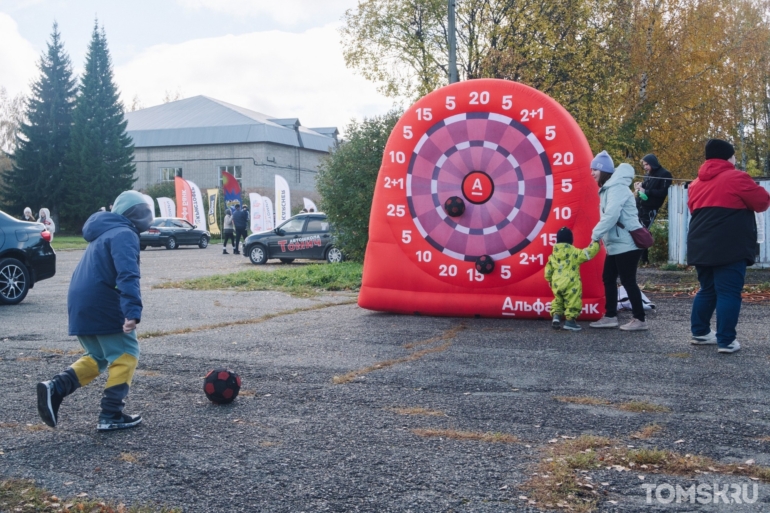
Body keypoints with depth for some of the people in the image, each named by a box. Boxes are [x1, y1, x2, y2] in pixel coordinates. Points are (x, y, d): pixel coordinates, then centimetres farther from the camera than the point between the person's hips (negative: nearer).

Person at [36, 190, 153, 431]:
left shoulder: (104, 233, 21)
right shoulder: (124, 234, -10)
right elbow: (127, 275, -25)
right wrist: (133, 311, -34)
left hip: (79, 304, 9)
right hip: (102, 305, -9)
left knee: (98, 356, 20)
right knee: (125, 354, 2)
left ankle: (54, 388, 2)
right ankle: (110, 416, 1)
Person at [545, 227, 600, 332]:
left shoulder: (553, 254, 10)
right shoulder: (575, 252, -4)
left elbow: (548, 269, 14)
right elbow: (588, 253, -8)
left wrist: (549, 280, 29)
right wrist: (595, 244, 8)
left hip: (557, 284, 5)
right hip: (571, 284, -5)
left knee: (558, 300, 22)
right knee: (573, 302, 3)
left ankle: (556, 315, 6)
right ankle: (570, 320, 1)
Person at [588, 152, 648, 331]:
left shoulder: (616, 187, -16)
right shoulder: (608, 187, 16)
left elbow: (611, 215, -27)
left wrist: (595, 235, -23)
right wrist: (600, 235, 6)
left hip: (626, 243, -10)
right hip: (616, 243, 10)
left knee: (627, 280, -5)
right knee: (608, 278, 12)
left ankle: (640, 319, 3)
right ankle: (610, 316, 19)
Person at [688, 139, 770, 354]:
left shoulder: (696, 183, 15)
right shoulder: (736, 178, -7)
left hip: (701, 247, 7)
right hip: (729, 248, -7)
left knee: (707, 290, 18)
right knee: (729, 293, -4)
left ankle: (700, 333, 21)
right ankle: (726, 341, -5)